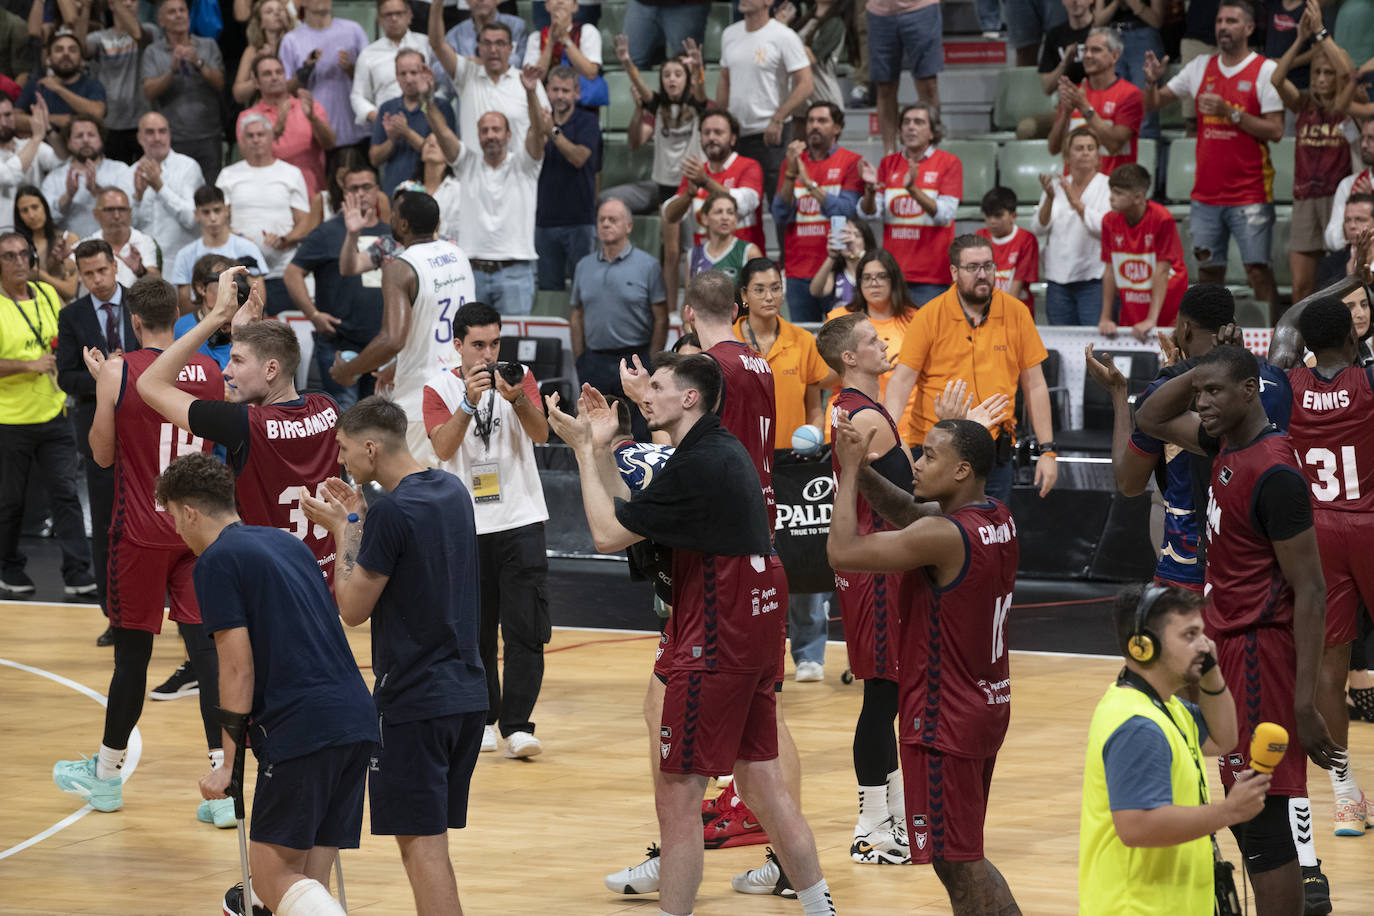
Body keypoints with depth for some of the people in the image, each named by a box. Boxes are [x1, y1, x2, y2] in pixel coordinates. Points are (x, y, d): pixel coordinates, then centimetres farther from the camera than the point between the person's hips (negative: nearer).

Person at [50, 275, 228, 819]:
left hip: (141, 531, -3)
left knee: (132, 649, 7)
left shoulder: (120, 371, -10)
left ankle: (107, 775, 23)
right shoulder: (210, 372, 1)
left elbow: (102, 454, -3)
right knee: (204, 647, 1)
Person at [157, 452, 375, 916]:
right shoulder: (286, 542, 21)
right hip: (358, 717, 8)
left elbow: (238, 668, -8)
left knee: (274, 877, -7)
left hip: (302, 727, -8)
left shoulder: (216, 561, -3)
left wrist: (229, 762, -4)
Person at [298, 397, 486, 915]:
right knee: (431, 838, 16)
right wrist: (359, 520, 16)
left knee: (421, 842, -6)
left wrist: (344, 529, -1)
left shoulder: (392, 511, -17)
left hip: (413, 701, -9)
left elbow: (354, 609, -11)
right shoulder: (452, 492, 9)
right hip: (466, 693, 9)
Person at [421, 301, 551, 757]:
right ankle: (482, 719, 19)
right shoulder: (439, 387, 0)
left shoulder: (519, 375, 2)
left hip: (520, 519, 0)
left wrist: (517, 399, -30)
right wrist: (469, 401, -28)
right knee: (475, 632, 7)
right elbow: (443, 447, -14)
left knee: (525, 629, -8)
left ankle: (517, 725, -8)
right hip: (467, 526, 0)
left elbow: (541, 434, -12)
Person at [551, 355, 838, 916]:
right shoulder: (725, 450, 12)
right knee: (761, 781, 15)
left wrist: (583, 451, -8)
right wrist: (601, 448, 11)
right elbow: (631, 521, 16)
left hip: (713, 651, -10)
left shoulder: (696, 465, -18)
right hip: (754, 641, 10)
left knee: (677, 798, -5)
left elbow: (608, 536, -15)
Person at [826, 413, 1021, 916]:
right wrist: (862, 469, 2)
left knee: (957, 861, -3)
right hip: (985, 706, 9)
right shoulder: (997, 519, 3)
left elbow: (842, 552, -22)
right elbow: (906, 512, 17)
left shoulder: (945, 536, -25)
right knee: (959, 857, 19)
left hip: (945, 722, -9)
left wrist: (849, 472, -13)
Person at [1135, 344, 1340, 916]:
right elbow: (1152, 421, 26)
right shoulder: (1227, 444, 7)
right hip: (1229, 647, 10)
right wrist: (1198, 374, 5)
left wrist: (1304, 706, -23)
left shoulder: (1275, 473, -20)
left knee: (1264, 825, -9)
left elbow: (1310, 590, -21)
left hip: (1260, 654, -10)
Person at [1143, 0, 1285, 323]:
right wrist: (1152, 81, -6)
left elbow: (1275, 130, -9)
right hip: (1205, 193, 5)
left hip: (1250, 195, -5)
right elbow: (1153, 105, 15)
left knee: (1258, 271, -9)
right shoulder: (1201, 68, 11)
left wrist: (1230, 113, -18)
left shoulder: (1265, 71, -3)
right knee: (1208, 272, 6)